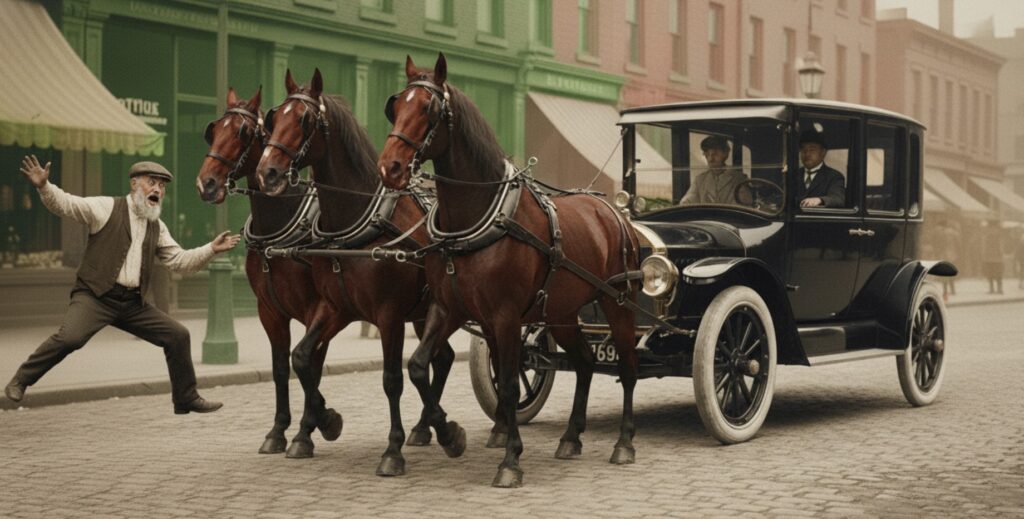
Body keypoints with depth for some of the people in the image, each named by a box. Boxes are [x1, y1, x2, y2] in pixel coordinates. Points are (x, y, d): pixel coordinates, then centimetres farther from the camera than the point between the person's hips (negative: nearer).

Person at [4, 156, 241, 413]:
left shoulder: (157, 228, 16)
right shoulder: (106, 207, 0)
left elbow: (179, 261, 18)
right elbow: (65, 203, -8)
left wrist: (212, 249, 6)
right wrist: (44, 186, -27)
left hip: (133, 305, 6)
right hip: (95, 296, -6)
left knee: (178, 335, 3)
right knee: (70, 337, -29)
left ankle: (186, 399, 18)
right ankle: (20, 381, -7)